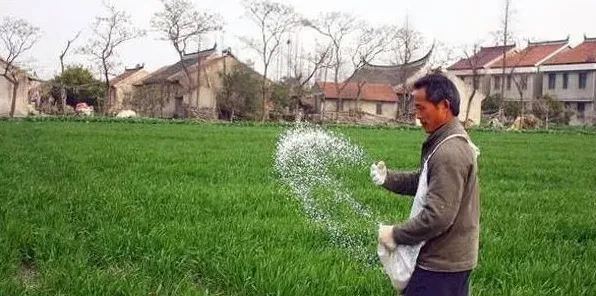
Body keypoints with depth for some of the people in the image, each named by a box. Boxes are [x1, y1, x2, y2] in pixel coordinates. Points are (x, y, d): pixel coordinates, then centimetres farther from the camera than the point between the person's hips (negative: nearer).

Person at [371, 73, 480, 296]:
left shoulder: (449, 152, -25)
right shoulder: (452, 140, 8)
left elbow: (438, 216, -28)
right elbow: (424, 182, 15)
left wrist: (396, 235, -17)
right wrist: (388, 178, -1)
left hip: (440, 265, -10)